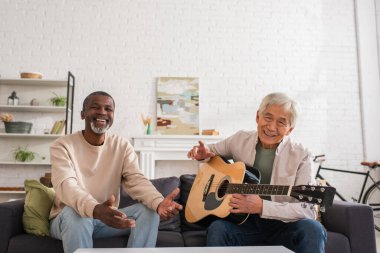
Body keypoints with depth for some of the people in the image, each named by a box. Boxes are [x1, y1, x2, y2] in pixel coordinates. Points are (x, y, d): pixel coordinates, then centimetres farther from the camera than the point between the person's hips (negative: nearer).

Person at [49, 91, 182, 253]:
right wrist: (95, 210, -52)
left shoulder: (122, 146, -1)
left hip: (107, 217, 3)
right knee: (75, 213, -36)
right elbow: (65, 185, -29)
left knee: (149, 210, -19)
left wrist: (159, 203, -40)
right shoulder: (62, 145, -12)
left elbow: (136, 180, -16)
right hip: (68, 219, -3)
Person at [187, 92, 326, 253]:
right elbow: (213, 151, 18)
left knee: (313, 229, -32)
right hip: (244, 221, 2)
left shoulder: (301, 156, -10)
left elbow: (309, 211, -16)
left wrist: (262, 207, -27)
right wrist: (202, 154, -7)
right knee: (217, 228, -29)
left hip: (283, 225, -2)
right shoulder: (240, 139, 0)